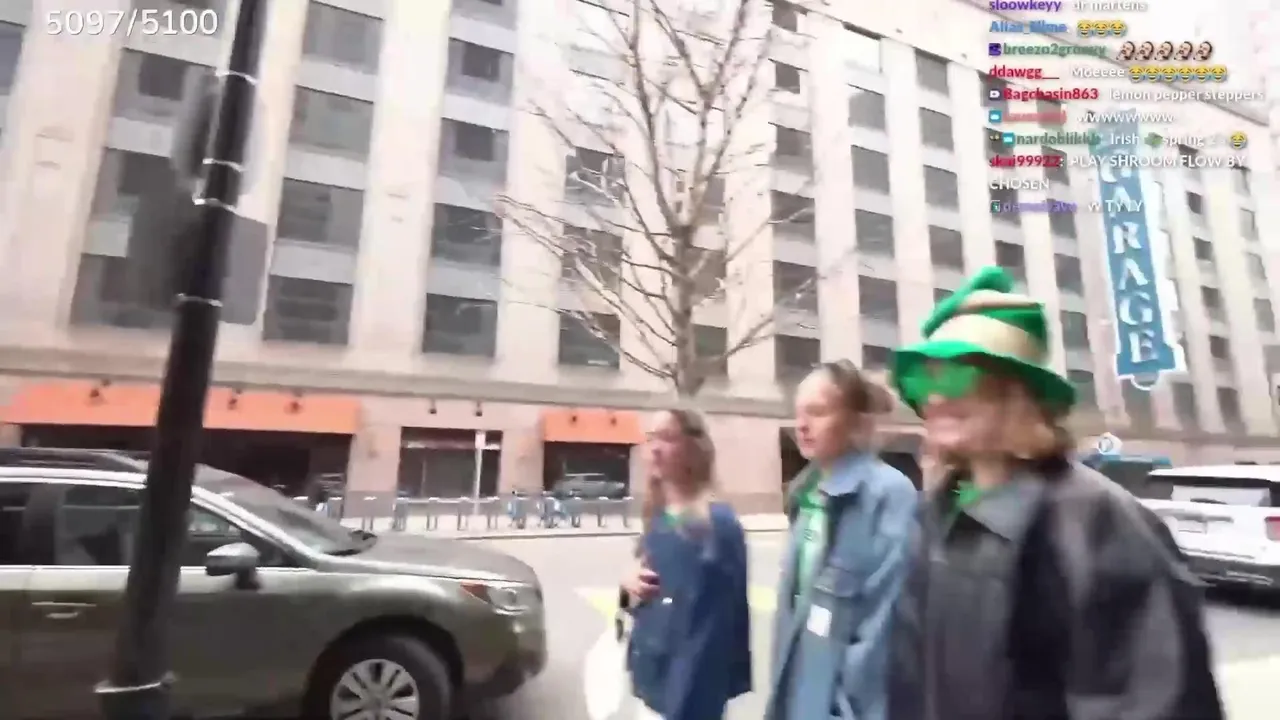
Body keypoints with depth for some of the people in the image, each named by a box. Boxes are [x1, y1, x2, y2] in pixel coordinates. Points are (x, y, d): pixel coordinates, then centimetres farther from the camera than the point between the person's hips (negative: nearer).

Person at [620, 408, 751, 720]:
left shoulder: (719, 522, -17)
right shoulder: (656, 519, 5)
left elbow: (727, 612, -18)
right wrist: (631, 589, -5)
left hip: (693, 684, -6)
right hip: (652, 674, 7)